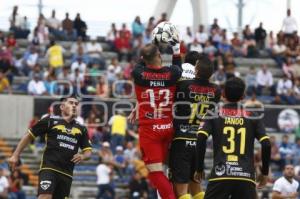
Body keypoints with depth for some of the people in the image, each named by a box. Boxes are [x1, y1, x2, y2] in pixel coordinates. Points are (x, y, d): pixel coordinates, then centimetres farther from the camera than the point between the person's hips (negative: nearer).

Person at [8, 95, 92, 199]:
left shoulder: (81, 129, 15)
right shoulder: (51, 121, 3)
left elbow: (88, 151, 20)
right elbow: (29, 135, 8)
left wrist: (83, 156, -5)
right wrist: (15, 155, 3)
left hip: (67, 174, 5)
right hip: (49, 168, -5)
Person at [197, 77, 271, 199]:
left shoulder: (214, 114, 8)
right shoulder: (253, 116, 11)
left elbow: (201, 139, -5)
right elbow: (266, 144, 3)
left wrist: (199, 169, 4)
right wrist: (264, 172, 14)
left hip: (220, 174, -1)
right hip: (246, 175, 1)